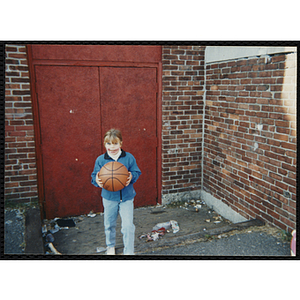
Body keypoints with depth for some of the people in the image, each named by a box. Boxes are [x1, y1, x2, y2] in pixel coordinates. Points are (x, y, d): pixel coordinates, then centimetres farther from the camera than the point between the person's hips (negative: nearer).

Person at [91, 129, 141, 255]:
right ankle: (110, 246, 46)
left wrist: (131, 177, -22)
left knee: (128, 226, -3)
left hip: (126, 197, -1)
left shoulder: (129, 157, -7)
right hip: (109, 197, 2)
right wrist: (97, 181, -22)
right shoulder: (100, 160, -5)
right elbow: (95, 175, 1)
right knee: (109, 224, 19)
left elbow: (136, 172, 0)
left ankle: (129, 252, 17)